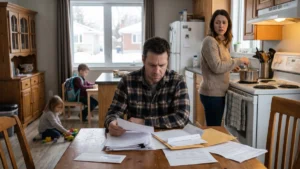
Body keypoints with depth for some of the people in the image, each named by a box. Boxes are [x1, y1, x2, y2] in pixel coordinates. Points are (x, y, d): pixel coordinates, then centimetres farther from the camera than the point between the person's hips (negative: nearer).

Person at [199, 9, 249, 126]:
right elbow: (216, 67, -23)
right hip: (212, 93, -9)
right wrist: (239, 60, -15)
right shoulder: (209, 41, -15)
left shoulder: (223, 42, 14)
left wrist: (231, 67, 7)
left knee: (216, 128, 17)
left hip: (219, 92, 9)